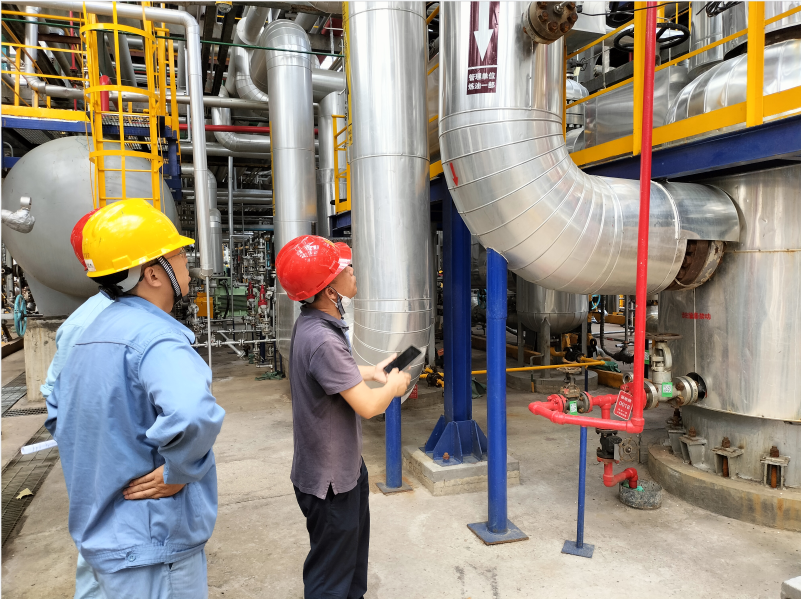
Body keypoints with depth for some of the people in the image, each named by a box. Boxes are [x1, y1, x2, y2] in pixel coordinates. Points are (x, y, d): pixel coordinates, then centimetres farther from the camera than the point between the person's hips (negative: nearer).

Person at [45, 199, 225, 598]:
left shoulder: (92, 333, 8)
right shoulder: (153, 335, -24)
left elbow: (58, 414, 22)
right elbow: (192, 414, -44)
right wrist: (178, 471, -26)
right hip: (151, 547, -9)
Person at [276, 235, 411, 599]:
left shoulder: (313, 324, 0)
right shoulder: (322, 340, -32)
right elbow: (368, 405, -29)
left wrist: (371, 372, 11)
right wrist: (393, 386, -10)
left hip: (345, 466, 10)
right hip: (330, 480, -10)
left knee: (354, 555, 28)